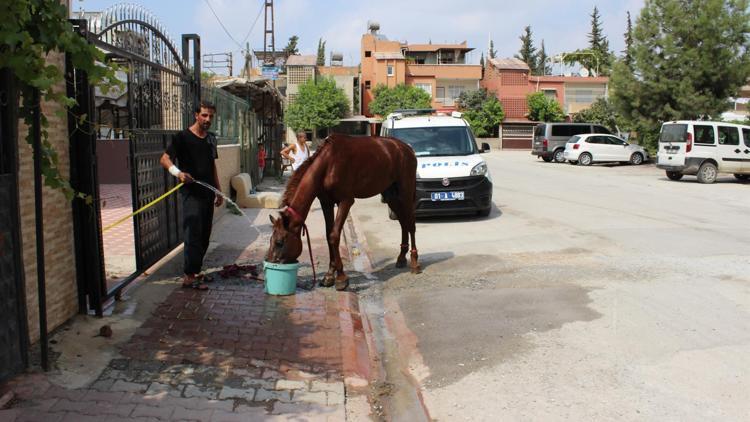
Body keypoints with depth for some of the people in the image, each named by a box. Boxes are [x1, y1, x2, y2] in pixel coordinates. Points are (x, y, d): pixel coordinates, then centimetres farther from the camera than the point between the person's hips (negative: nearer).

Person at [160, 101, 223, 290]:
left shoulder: (211, 138, 14)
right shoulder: (183, 137, -7)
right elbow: (165, 159, -13)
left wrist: (219, 190, 18)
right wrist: (178, 172, -33)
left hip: (207, 194, 7)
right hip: (191, 192, -7)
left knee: (204, 235, 10)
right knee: (193, 234, -10)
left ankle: (196, 271, 20)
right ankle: (189, 276, -6)